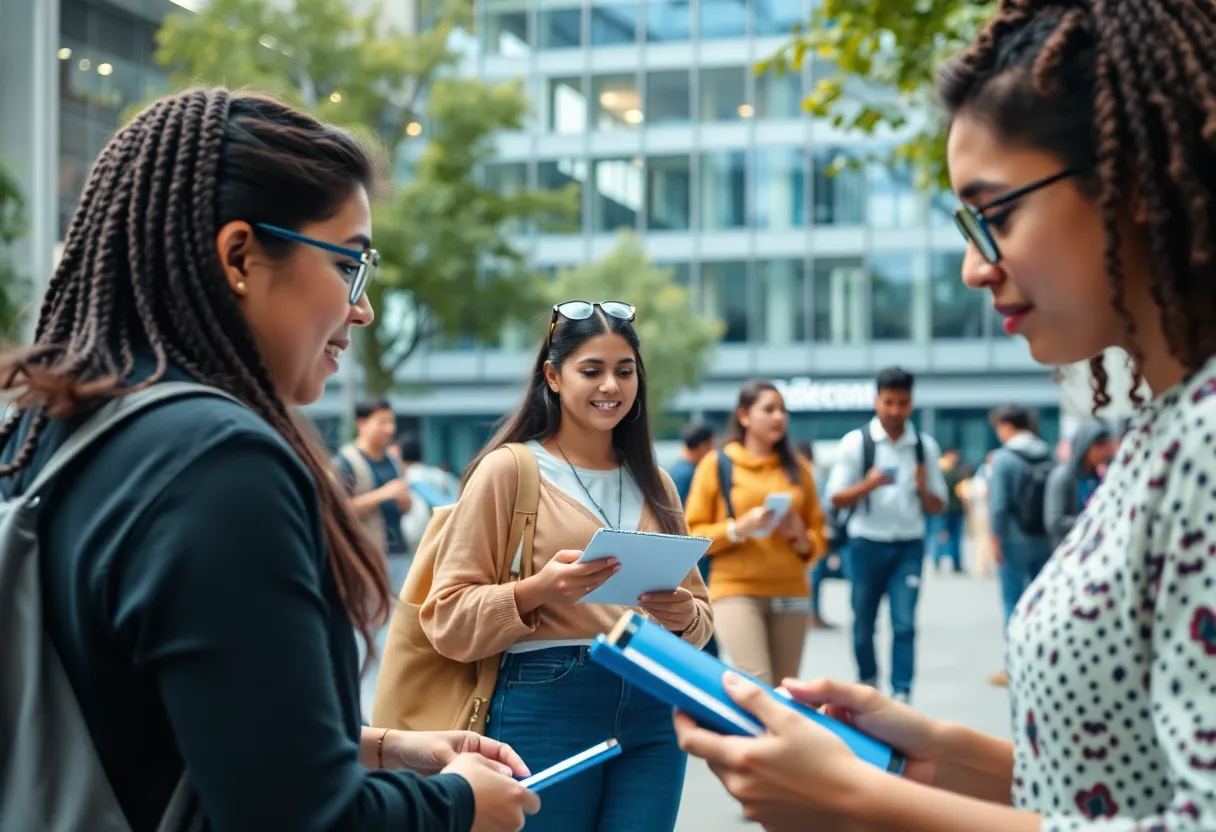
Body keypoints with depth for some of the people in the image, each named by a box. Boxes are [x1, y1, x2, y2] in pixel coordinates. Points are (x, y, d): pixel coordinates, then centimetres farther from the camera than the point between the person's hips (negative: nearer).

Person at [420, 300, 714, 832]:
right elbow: (448, 618, -7)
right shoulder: (508, 469, -3)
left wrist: (683, 616, -7)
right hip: (544, 709, -4)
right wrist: (536, 592, -23)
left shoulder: (654, 484, 13)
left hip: (651, 709, 5)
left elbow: (700, 608, 16)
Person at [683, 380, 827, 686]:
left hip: (791, 594, 4)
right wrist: (738, 528, -16)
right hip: (736, 592, -4)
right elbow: (692, 536, -2)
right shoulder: (717, 464, 1)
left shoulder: (797, 466, 13)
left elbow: (819, 539, 16)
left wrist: (801, 537, -5)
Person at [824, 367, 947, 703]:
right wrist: (869, 484, -20)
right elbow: (837, 499, -2)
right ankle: (867, 683, 32)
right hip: (867, 543, -1)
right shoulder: (856, 442, -2)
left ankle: (901, 695, -5)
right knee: (863, 623, 11)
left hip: (909, 546, 1)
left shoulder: (925, 446, 5)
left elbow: (937, 506, 9)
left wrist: (924, 488, -13)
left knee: (905, 623, -8)